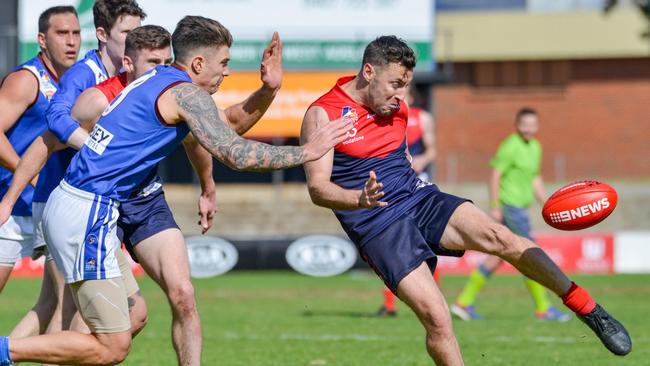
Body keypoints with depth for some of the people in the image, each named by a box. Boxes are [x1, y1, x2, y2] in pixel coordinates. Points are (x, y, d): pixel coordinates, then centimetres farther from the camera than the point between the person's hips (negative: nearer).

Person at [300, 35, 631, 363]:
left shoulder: (396, 107, 10)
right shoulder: (322, 115, -10)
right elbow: (317, 188, -19)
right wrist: (360, 199, -36)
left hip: (422, 200, 5)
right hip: (378, 229, -5)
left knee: (499, 237, -21)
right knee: (436, 319, -20)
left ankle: (591, 312, -14)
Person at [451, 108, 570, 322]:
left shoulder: (535, 147, 15)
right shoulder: (511, 146, -12)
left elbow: (535, 180, 23)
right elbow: (495, 175, -14)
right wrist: (495, 207, -18)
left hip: (520, 207, 9)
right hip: (510, 206, -9)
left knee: (498, 258, 10)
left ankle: (464, 302, 13)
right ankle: (543, 309, -3)